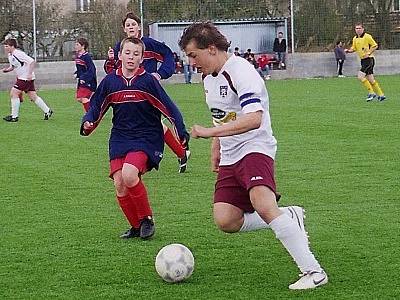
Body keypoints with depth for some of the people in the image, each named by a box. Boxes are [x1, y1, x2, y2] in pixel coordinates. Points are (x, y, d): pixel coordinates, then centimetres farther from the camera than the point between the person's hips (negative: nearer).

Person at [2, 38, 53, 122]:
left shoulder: (18, 53, -20)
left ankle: (14, 116, -9)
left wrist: (29, 74, -27)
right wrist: (6, 69, 1)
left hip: (26, 78, -10)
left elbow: (32, 61, -23)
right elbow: (12, 66, 22)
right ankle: (47, 111, 20)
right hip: (21, 77, 10)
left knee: (14, 93, -13)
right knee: (33, 96, 12)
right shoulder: (10, 55, 8)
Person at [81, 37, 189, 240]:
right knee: (119, 185, -6)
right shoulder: (110, 82, 2)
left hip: (146, 138, -4)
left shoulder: (148, 81, -7)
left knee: (129, 175, -26)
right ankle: (136, 226, 14)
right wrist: (87, 124, -8)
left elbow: (168, 107, -7)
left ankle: (147, 219, -4)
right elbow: (96, 107, 11)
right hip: (120, 138, 4)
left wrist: (181, 132, -15)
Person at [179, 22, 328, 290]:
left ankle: (313, 271, -26)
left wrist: (211, 132, -33)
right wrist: (216, 150, 25)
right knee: (225, 220, -8)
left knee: (263, 206, -31)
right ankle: (289, 218, 10)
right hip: (229, 158, 9)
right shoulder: (209, 78, 13)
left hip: (255, 148, -9)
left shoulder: (241, 72, -17)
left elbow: (254, 119, -31)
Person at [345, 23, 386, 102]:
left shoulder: (367, 37, -12)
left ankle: (371, 92, -6)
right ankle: (381, 95, 16)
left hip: (369, 59, -8)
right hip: (363, 60, 8)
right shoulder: (355, 39, 10)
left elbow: (375, 46, -9)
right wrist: (348, 50, -1)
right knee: (370, 79, 8)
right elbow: (354, 48, 19)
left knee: (360, 76, -16)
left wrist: (368, 53, -18)